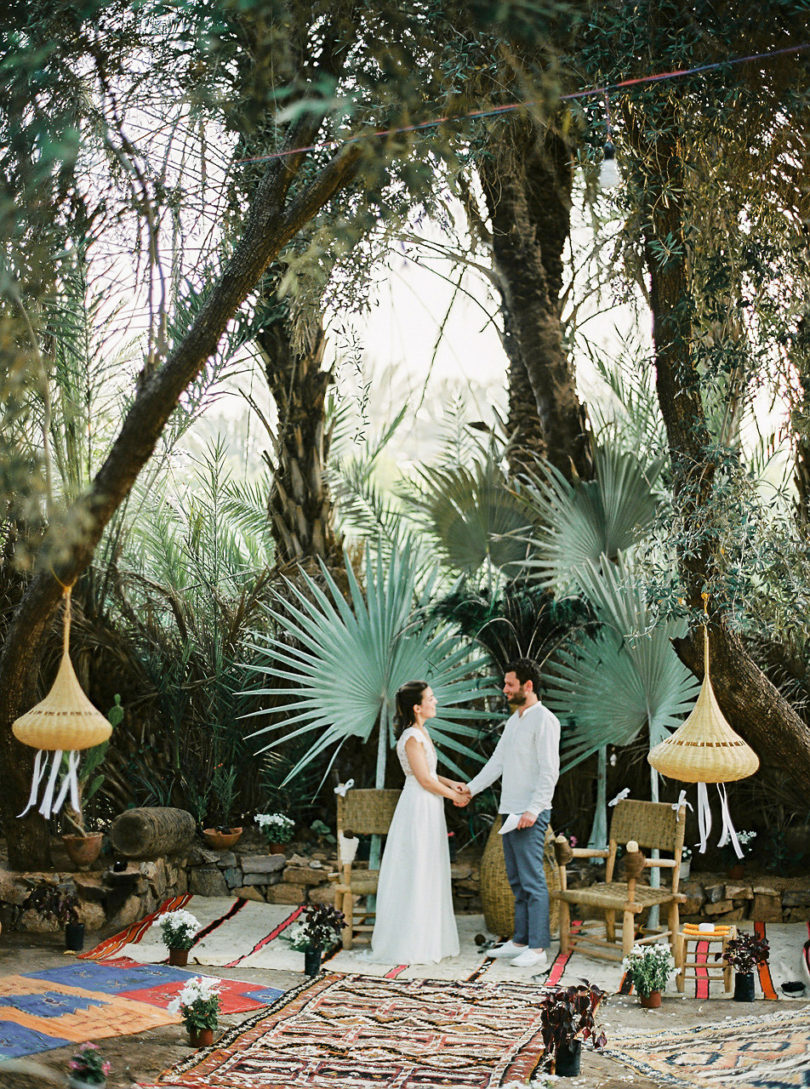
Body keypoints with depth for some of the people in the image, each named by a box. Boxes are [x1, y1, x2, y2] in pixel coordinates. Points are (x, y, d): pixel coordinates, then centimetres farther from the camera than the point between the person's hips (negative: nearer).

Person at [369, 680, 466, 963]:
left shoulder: (421, 733, 12)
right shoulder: (412, 737, -17)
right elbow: (425, 780, -18)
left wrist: (452, 783, 8)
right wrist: (454, 795, -7)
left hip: (428, 810, 10)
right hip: (419, 808, -10)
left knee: (429, 874, 14)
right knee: (416, 876, -4)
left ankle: (429, 941, 21)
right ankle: (410, 944, 3)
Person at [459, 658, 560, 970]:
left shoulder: (544, 720, -11)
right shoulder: (513, 720, 17)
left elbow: (549, 771, -17)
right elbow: (497, 762, 20)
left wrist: (533, 810, -23)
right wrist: (471, 788, 11)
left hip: (530, 814, -9)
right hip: (510, 810, 9)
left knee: (532, 880, -8)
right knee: (517, 880, 12)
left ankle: (537, 948, -7)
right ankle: (520, 941, 18)